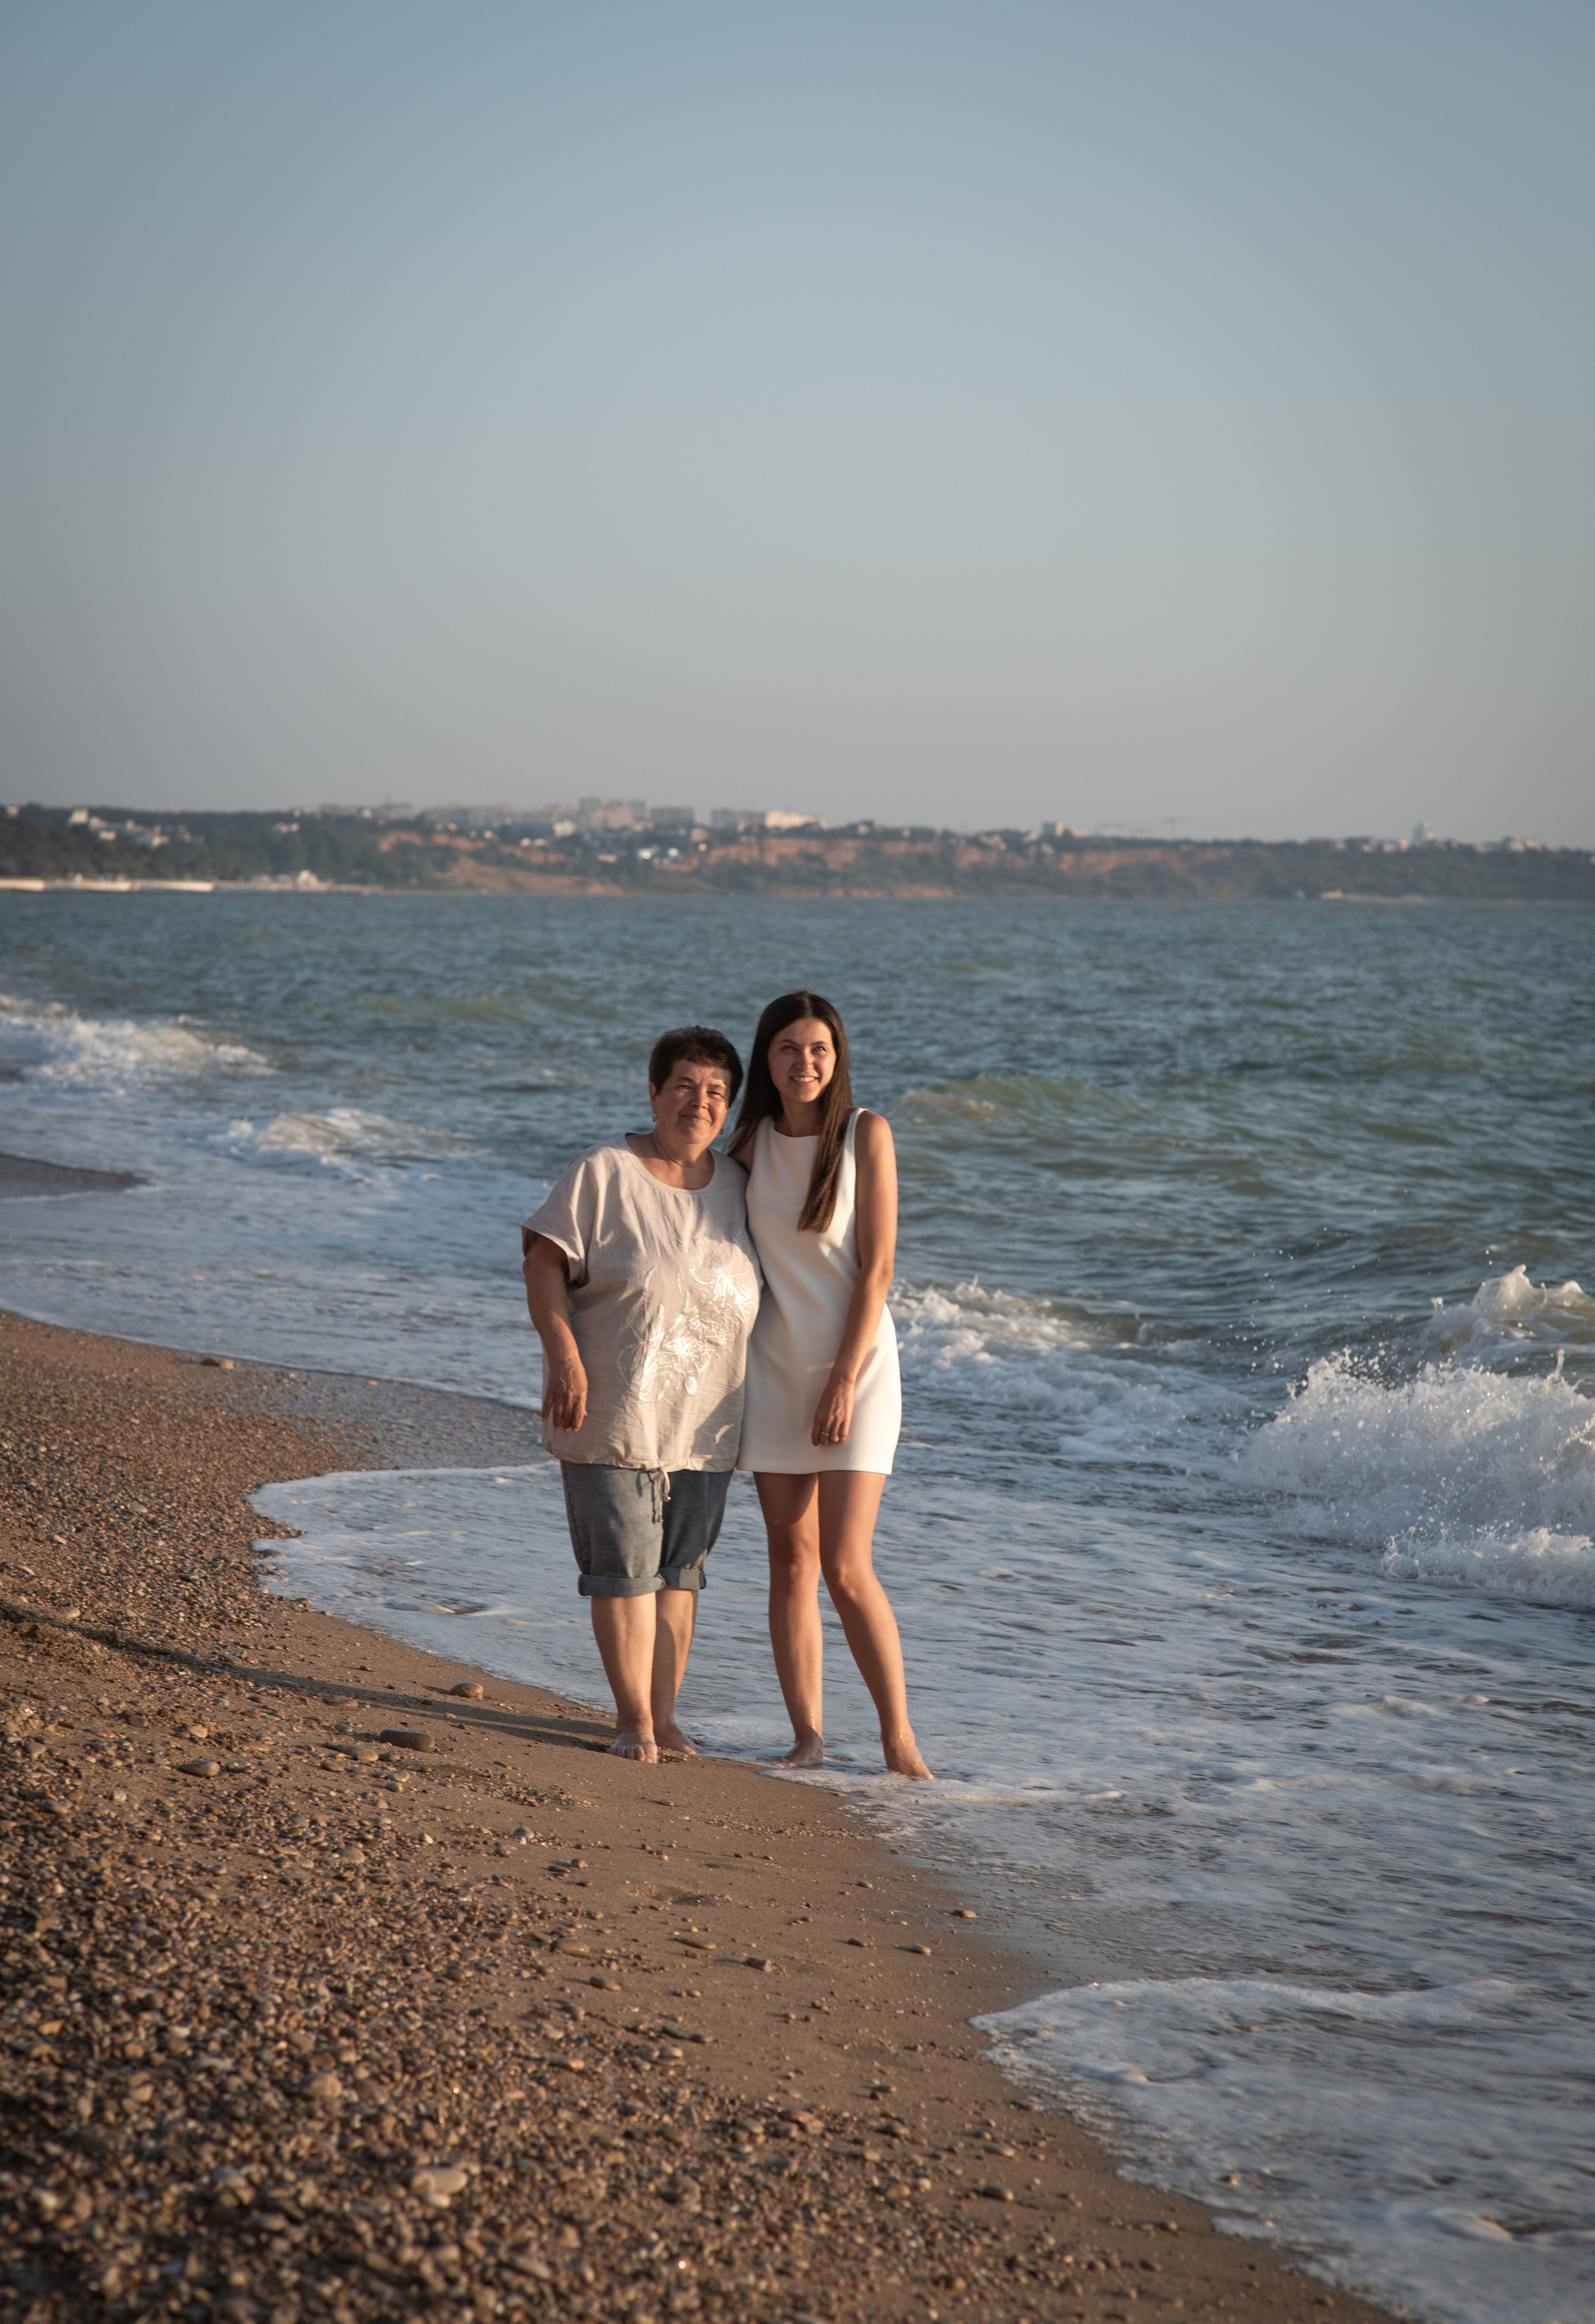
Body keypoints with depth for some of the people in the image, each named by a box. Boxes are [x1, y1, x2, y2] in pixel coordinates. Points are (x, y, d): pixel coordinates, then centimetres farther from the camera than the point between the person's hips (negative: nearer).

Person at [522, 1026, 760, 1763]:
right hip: (614, 1409, -4)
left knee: (679, 1568, 8)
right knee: (625, 1566, -3)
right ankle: (634, 1720, 5)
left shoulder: (735, 1186, 8)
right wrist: (563, 1355, -20)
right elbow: (543, 1261, -9)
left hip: (704, 1421, 4)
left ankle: (664, 1716, 16)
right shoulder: (604, 1174, -8)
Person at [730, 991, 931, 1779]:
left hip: (854, 1365, -4)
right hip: (774, 1366, 4)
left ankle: (899, 1736, 0)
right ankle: (807, 1736, 12)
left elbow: (876, 1267, -11)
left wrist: (844, 1381, -15)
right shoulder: (753, 1139, 4)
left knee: (845, 1568, -10)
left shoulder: (865, 1134, -9)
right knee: (790, 1558, 5)